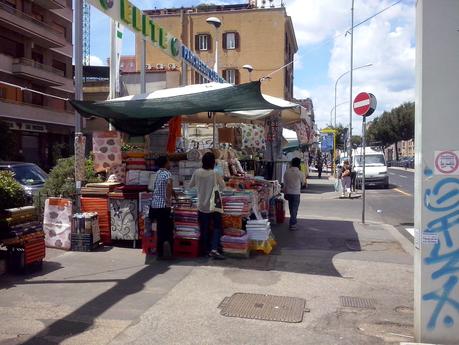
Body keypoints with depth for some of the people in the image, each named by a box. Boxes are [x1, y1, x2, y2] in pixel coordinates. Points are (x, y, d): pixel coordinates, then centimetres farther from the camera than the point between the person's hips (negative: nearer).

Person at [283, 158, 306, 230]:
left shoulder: (287, 172, -2)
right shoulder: (300, 173, -13)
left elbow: (284, 184, 3)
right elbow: (303, 182, 4)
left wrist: (285, 193, 13)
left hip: (288, 192, 4)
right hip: (296, 193, -4)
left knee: (291, 208, 18)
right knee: (295, 209, 1)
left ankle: (293, 221, 31)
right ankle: (292, 224, -1)